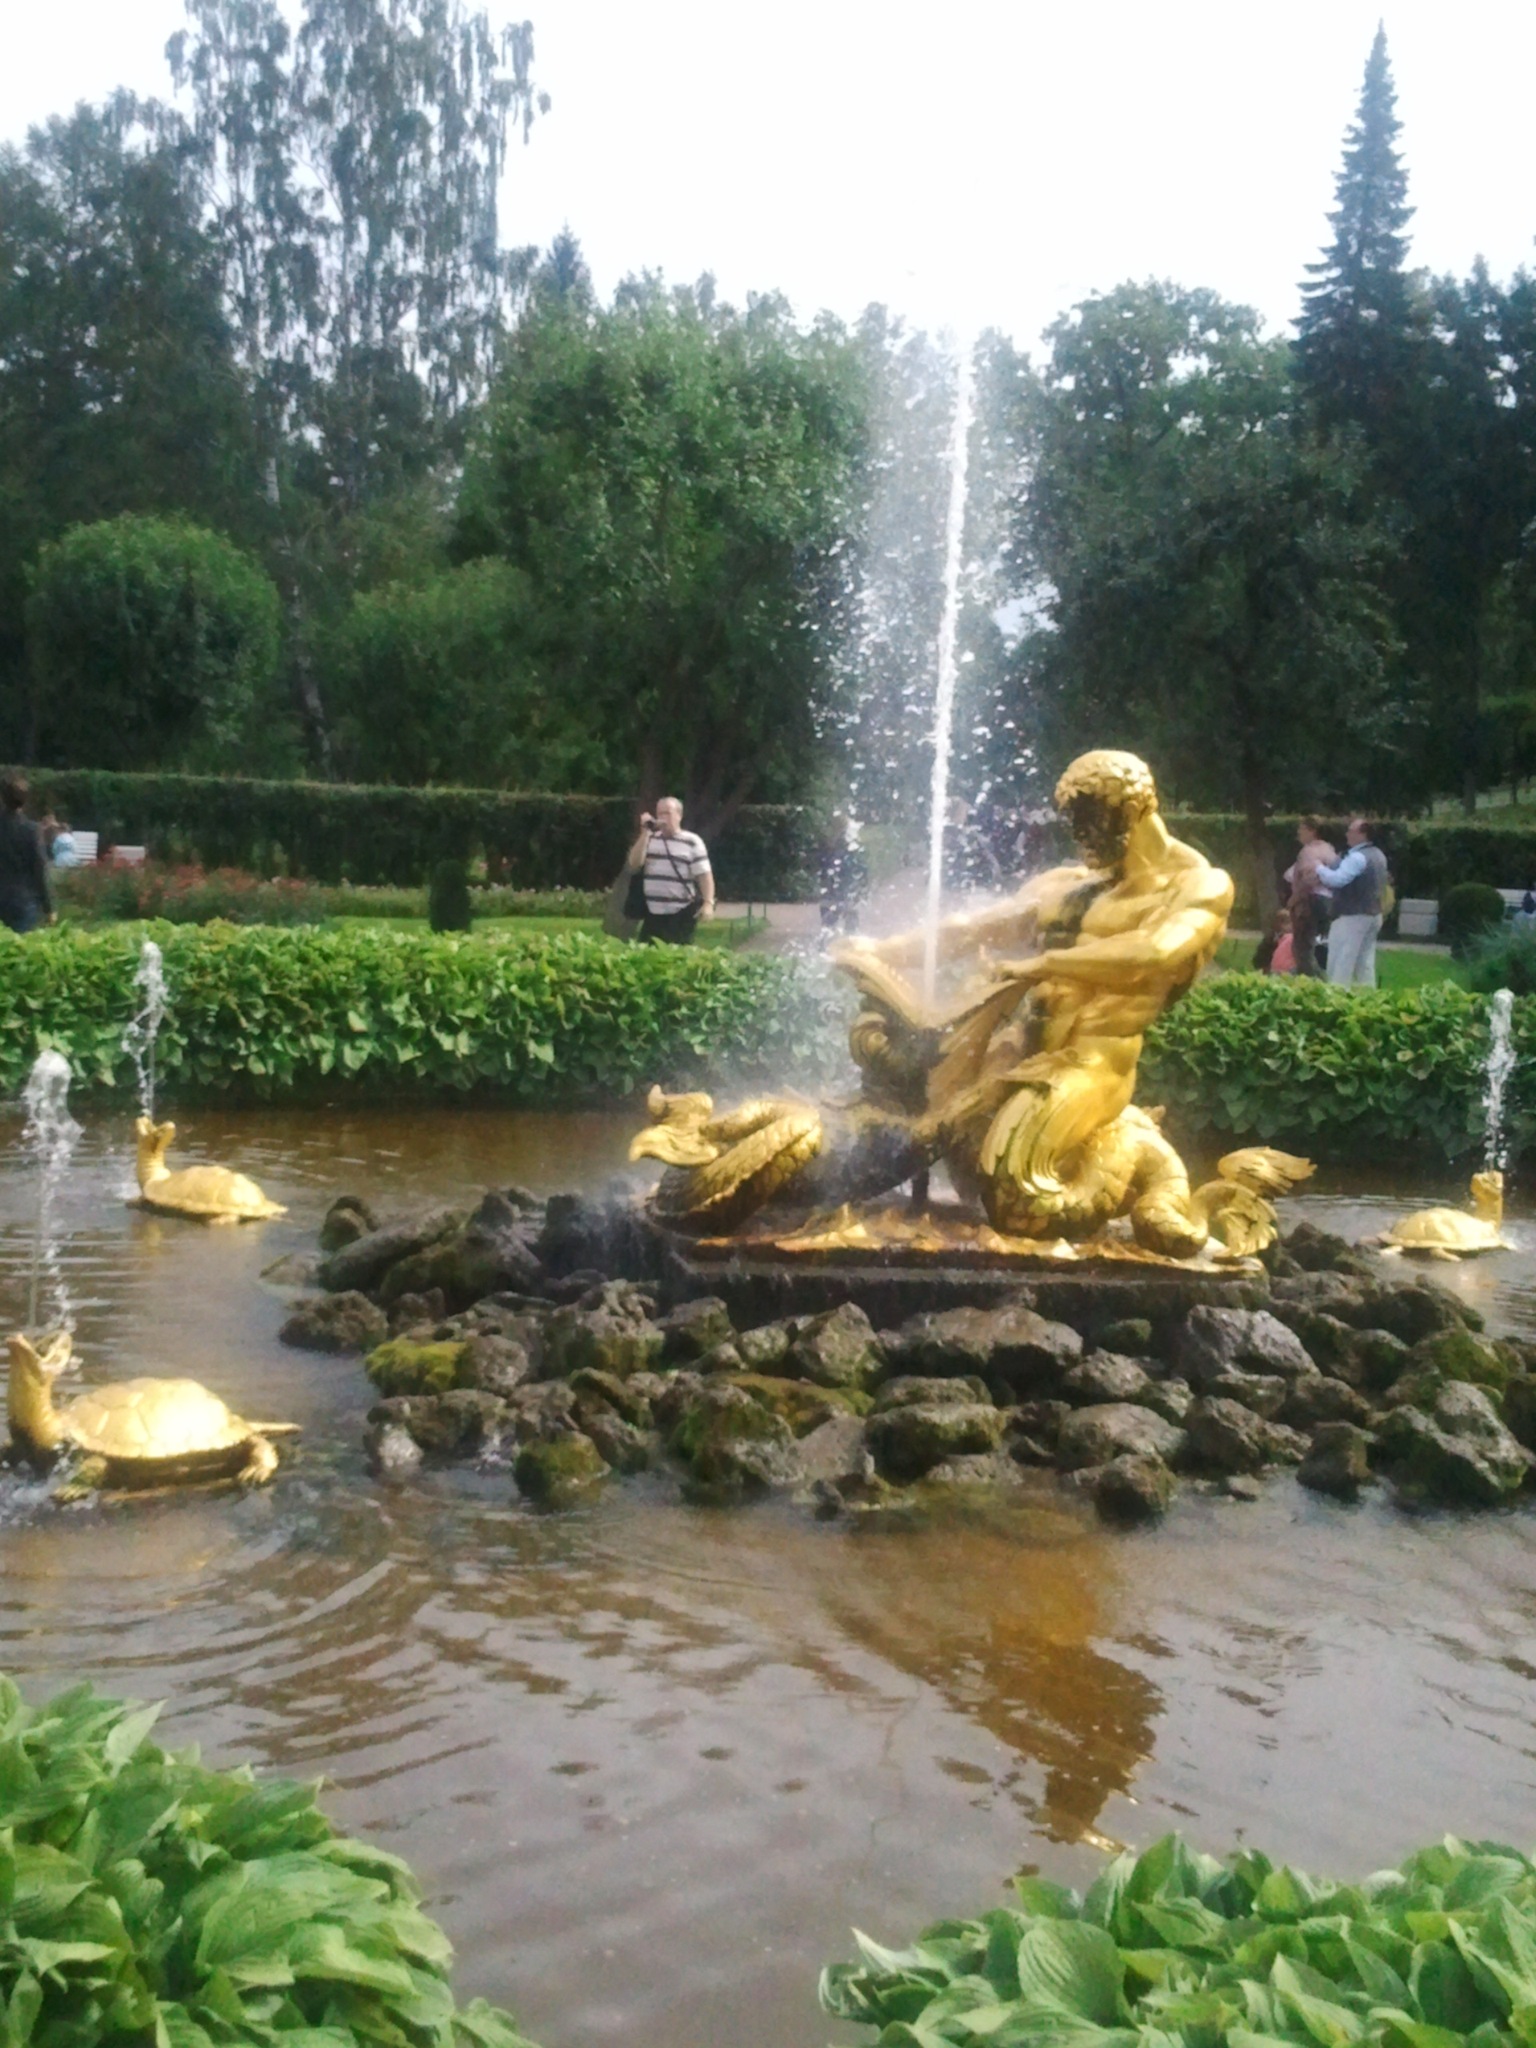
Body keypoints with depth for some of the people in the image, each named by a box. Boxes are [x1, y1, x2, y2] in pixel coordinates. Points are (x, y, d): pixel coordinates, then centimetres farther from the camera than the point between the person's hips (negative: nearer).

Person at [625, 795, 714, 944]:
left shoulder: (692, 842, -2)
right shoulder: (650, 839, 12)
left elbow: (704, 874, -6)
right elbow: (634, 865, 1)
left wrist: (708, 902, -19)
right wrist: (645, 833, -4)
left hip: (681, 914, -4)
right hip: (652, 913, 4)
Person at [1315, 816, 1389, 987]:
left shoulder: (1357, 857, -19)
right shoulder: (1378, 855, 14)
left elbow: (1337, 879, -27)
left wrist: (1319, 869, -10)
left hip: (1353, 916, -10)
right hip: (1373, 914, 10)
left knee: (1341, 965, -7)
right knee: (1365, 962, 12)